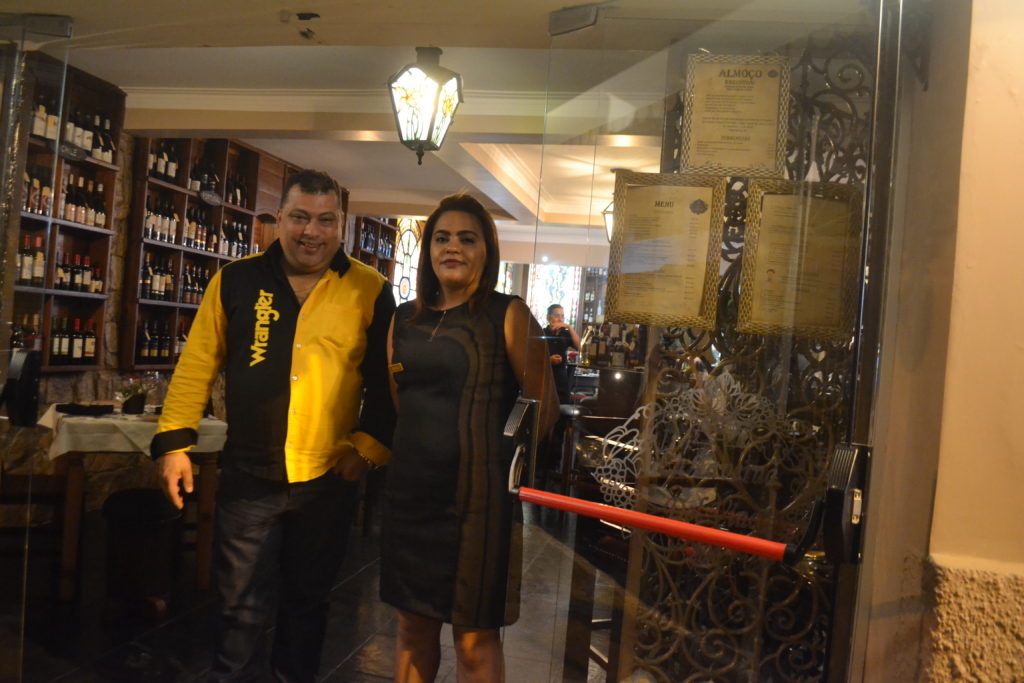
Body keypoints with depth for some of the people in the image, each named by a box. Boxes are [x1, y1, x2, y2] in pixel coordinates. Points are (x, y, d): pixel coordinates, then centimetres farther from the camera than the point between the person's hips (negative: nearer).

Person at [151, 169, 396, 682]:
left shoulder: (370, 291, -3)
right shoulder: (236, 281, 0)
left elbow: (386, 380, 1)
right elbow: (197, 365, 3)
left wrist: (370, 445, -4)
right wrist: (174, 441, 0)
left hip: (329, 480, 0)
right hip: (248, 475, 0)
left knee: (307, 599, 18)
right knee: (242, 605, 11)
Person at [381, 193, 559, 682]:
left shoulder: (508, 315, -5)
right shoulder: (405, 318, 10)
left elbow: (544, 410, -5)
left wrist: (491, 449, -5)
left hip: (477, 494, -5)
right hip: (411, 490, 5)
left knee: (475, 639, 6)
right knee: (413, 627, 17)